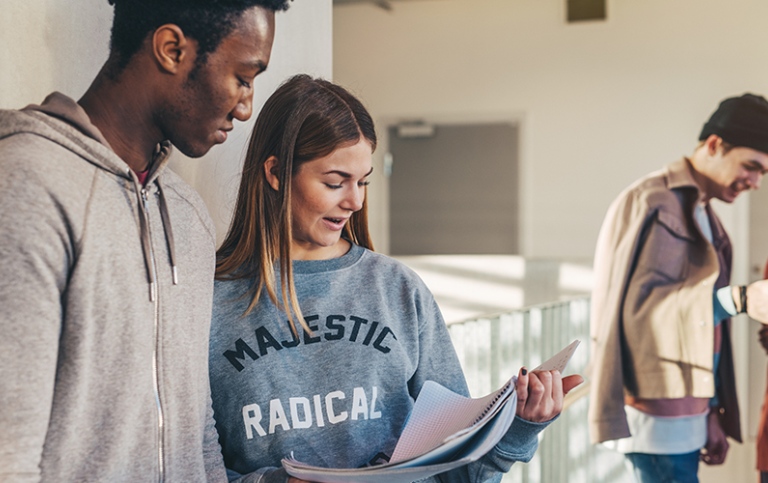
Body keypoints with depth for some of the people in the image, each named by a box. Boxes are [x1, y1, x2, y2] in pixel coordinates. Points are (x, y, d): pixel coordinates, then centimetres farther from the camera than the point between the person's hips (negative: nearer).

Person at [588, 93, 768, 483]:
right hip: (658, 415, -9)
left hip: (686, 416, 9)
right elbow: (640, 304, -21)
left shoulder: (702, 212, 17)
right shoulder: (654, 203, -11)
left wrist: (712, 414, 17)